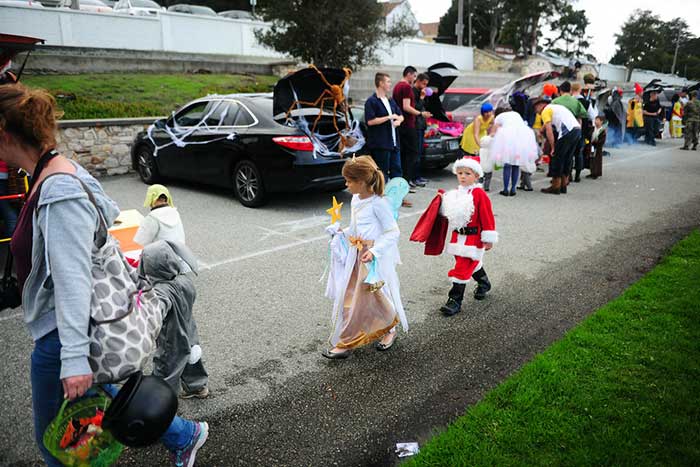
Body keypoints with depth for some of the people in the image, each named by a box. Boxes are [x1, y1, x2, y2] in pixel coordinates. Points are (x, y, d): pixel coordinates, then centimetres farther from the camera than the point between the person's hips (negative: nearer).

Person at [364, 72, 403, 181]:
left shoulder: (390, 100, 17)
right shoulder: (371, 101, -9)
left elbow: (400, 115, 23)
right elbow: (370, 121, -19)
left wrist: (398, 120, -2)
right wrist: (389, 117, -14)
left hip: (393, 143, 8)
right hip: (380, 144, -8)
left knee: (397, 170, 11)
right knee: (382, 173, -2)